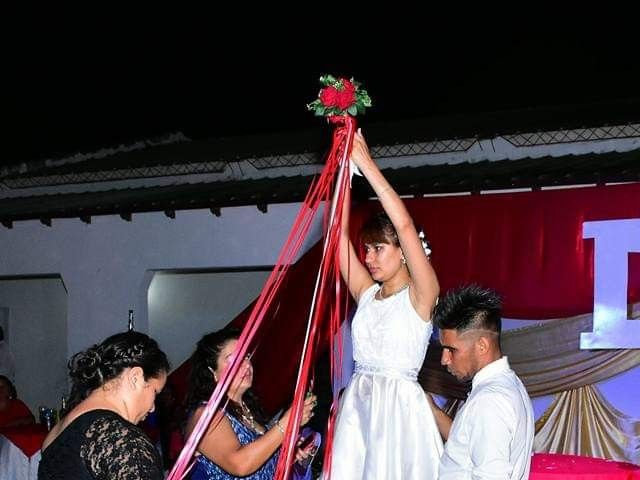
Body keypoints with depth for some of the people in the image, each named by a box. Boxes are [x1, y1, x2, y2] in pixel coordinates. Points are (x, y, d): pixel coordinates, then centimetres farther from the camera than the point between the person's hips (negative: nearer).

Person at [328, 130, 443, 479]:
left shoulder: (421, 295, -6)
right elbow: (340, 232, 6)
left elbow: (404, 225, -17)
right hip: (357, 403, 6)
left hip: (398, 406, -6)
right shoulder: (366, 293, 10)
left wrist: (367, 165, -16)